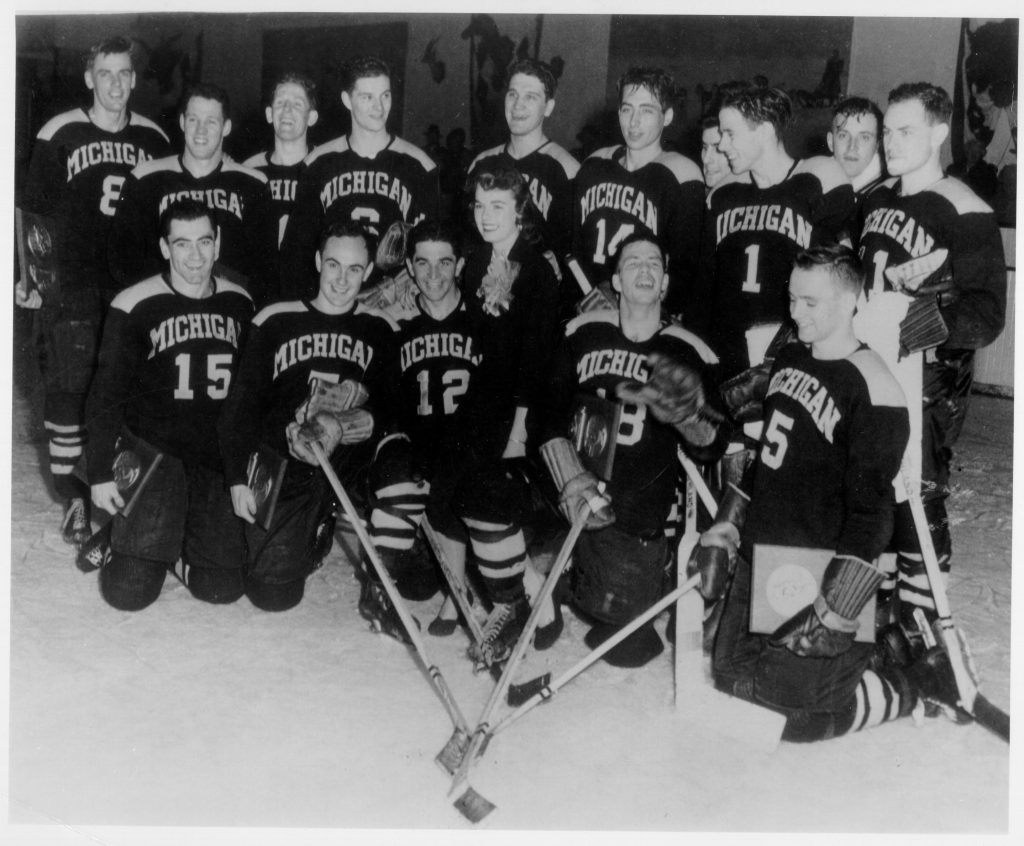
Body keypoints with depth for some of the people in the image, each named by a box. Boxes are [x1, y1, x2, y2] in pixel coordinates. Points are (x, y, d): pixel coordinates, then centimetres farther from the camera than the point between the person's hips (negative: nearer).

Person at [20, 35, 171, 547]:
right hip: (73, 290, -2)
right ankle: (73, 498, 8)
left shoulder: (154, 139, 10)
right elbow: (34, 208, 3)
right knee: (68, 388, -4)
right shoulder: (60, 134, 2)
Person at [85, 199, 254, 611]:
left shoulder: (241, 304, 4)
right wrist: (100, 471, -6)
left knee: (223, 587, -2)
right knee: (130, 591, -9)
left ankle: (186, 538, 29)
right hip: (152, 450, -3)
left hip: (218, 460, 3)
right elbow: (106, 393, -4)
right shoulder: (134, 306, -9)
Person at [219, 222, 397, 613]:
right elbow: (242, 403, 4)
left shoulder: (379, 330, 8)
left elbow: (393, 407, 3)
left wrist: (366, 416, -20)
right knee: (271, 591, -12)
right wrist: (238, 477, -5)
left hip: (351, 464, 3)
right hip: (282, 463, -2)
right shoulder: (276, 321, 5)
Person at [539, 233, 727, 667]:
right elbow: (550, 415, 3)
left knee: (615, 611, -9)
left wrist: (688, 419, -22)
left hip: (639, 514, -2)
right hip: (567, 504, 2)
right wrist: (572, 480, -12)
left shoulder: (685, 353, 1)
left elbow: (713, 449, 1)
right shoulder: (584, 333, 5)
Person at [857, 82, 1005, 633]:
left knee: (918, 498, -5)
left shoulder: (964, 212, -13)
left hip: (928, 382, -7)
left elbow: (988, 312, -17)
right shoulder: (877, 199, 11)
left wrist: (942, 320, -34)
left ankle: (919, 620, 8)